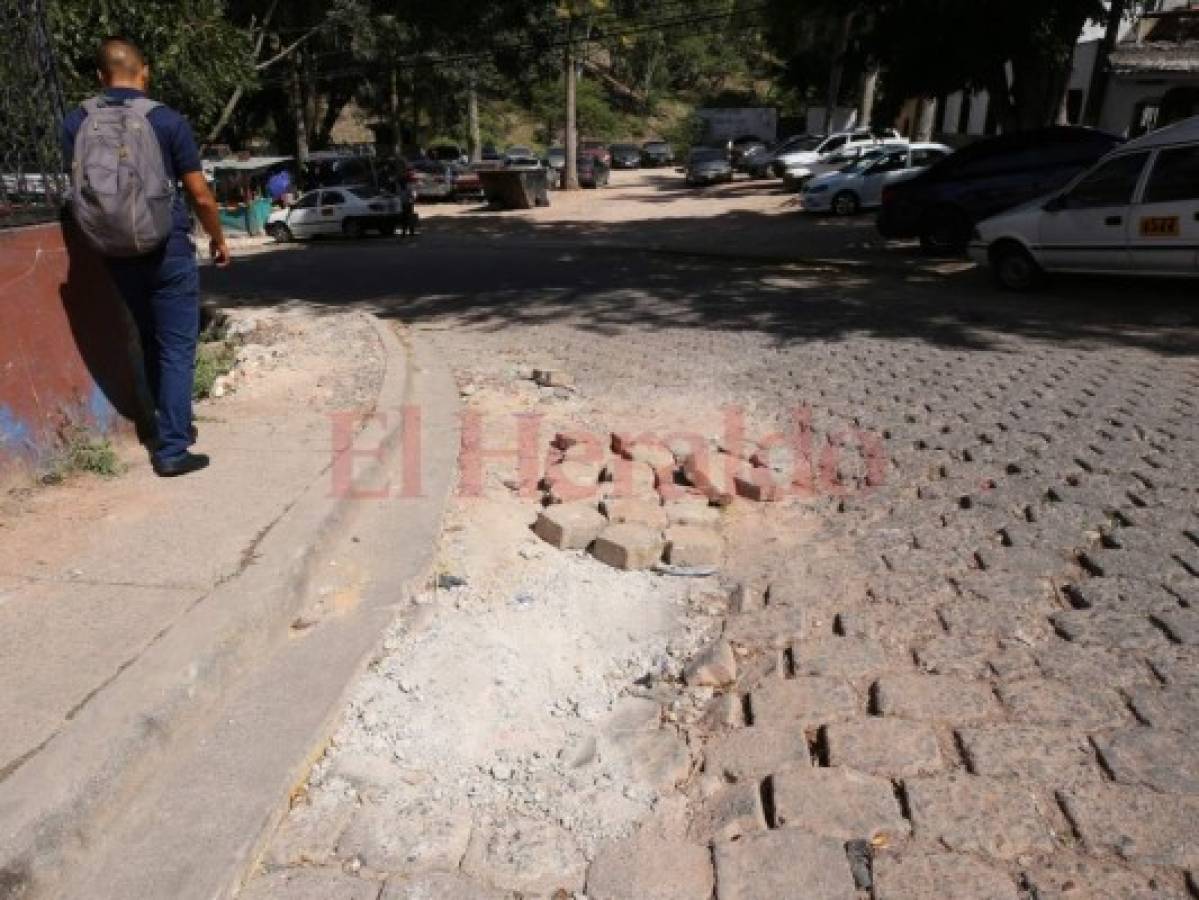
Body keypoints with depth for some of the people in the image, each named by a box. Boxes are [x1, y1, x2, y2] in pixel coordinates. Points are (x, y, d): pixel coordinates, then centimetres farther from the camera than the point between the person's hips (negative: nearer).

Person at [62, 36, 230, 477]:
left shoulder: (76, 122, 3)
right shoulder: (168, 120, -8)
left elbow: (80, 188, 12)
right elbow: (200, 195, -6)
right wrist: (219, 239, 10)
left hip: (116, 254, 4)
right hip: (168, 250, -4)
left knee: (150, 344, 19)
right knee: (177, 349, 0)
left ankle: (171, 425, 31)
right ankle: (171, 449, -3)